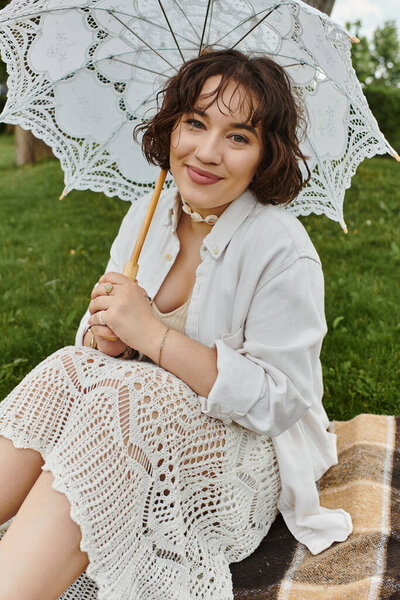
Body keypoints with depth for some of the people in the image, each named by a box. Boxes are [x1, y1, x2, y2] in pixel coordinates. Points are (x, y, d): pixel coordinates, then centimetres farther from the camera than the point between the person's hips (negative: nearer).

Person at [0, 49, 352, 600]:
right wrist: (104, 337, -20)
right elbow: (97, 335, 7)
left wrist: (152, 333, -28)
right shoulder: (147, 215, 0)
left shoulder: (282, 250, -19)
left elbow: (279, 401, -22)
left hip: (251, 449, -5)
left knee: (127, 394, -32)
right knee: (66, 372, -22)